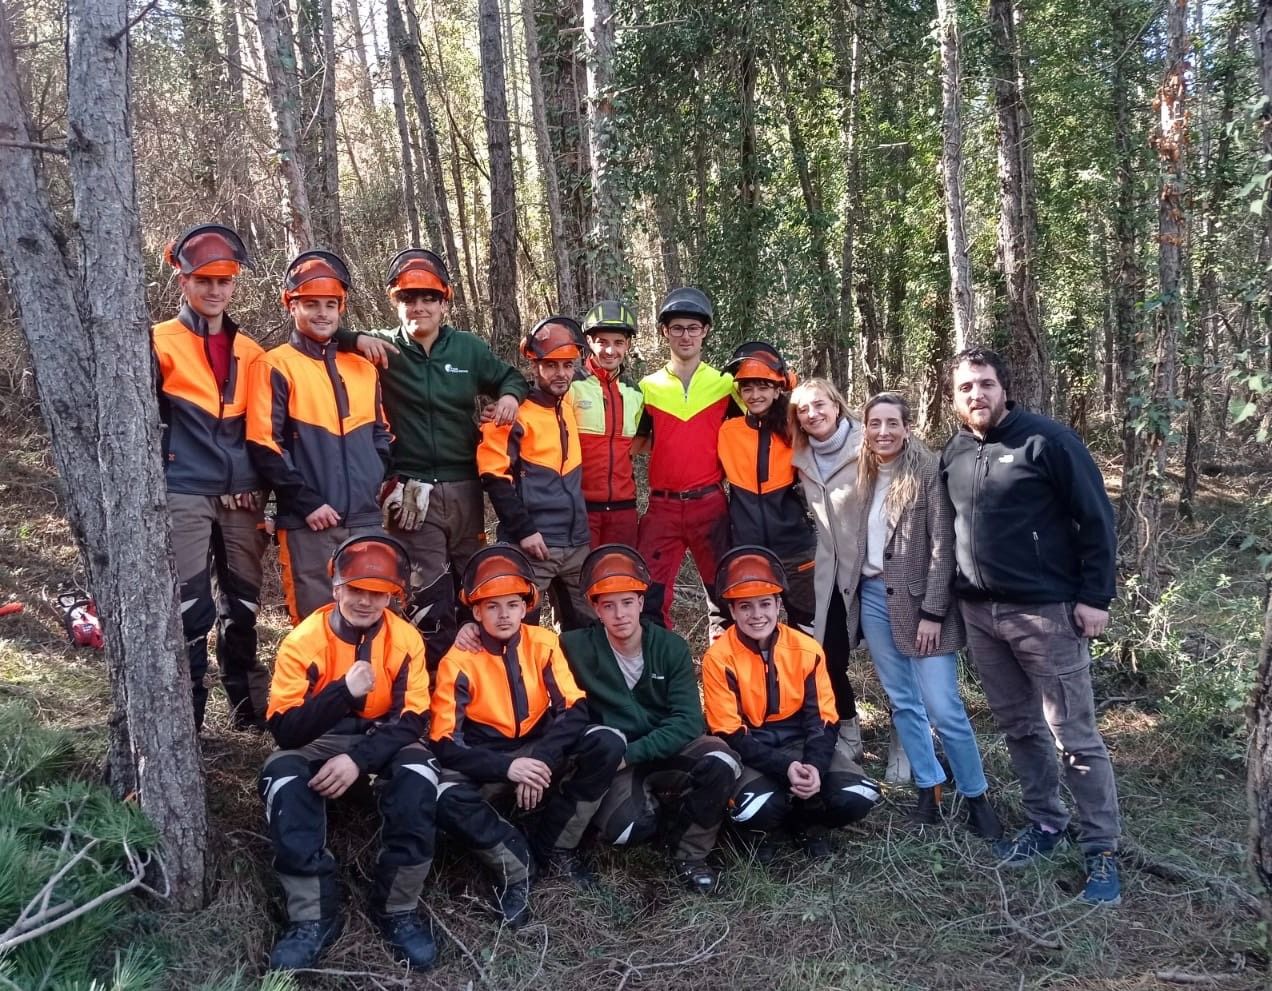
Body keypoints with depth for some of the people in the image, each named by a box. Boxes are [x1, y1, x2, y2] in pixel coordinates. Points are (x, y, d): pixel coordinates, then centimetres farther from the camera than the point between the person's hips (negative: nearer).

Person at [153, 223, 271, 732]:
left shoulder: (250, 353, 13)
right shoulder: (159, 344, 0)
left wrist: (265, 488, 10)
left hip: (241, 499, 4)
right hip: (184, 496, -4)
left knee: (242, 606, 11)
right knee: (191, 608, -6)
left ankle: (250, 708, 22)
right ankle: (185, 718, 4)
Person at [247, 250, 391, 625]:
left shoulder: (363, 368, 16)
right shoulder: (275, 367, -1)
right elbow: (264, 446, -8)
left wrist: (377, 485, 6)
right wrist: (306, 502, -13)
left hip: (366, 518, 5)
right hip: (307, 523, -5)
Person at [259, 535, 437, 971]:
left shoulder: (406, 639, -13)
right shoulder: (304, 640, -17)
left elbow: (412, 720, -17)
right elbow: (283, 729, -23)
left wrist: (359, 759, -33)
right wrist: (345, 691, -39)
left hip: (382, 742, 0)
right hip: (317, 744, 0)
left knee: (419, 771, -31)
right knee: (281, 775, -32)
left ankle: (397, 910, -17)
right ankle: (314, 916, -23)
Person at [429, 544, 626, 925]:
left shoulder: (543, 644, -5)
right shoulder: (459, 661, -12)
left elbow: (575, 709, -10)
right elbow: (445, 743, -16)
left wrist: (542, 760, -27)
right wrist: (507, 767, -30)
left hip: (542, 753, 3)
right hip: (488, 767, -2)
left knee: (608, 743, -25)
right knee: (445, 799, -35)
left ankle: (553, 847, -7)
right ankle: (514, 861, -9)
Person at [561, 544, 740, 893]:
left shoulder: (672, 648, -5)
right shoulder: (578, 648, -7)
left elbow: (688, 721, -12)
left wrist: (630, 753, -21)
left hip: (669, 749, 1)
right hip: (615, 760, -1)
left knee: (721, 763, -31)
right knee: (623, 828, -31)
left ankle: (689, 854, -5)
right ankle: (666, 805, 6)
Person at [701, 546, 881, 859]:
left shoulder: (806, 649, -6)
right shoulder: (719, 658, -15)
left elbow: (823, 721, -4)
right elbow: (730, 734, -15)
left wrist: (814, 766, -25)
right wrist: (785, 767, -28)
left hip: (799, 741, 3)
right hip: (748, 749, -3)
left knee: (857, 797, -22)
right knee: (755, 808, -35)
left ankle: (805, 821, 11)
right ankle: (758, 828, 5)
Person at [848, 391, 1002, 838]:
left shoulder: (929, 471, -8)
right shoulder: (863, 476, 10)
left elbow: (943, 546, -12)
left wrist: (932, 611, -16)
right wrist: (853, 595, 7)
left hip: (918, 599, -5)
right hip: (872, 597, 6)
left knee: (942, 707, -6)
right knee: (903, 703, 10)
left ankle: (977, 798, 10)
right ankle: (928, 791, 21)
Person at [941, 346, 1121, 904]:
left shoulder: (1047, 440, -9)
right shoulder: (952, 455, 8)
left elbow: (1096, 518, -8)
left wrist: (1095, 595, -12)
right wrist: (946, 600, 15)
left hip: (1047, 611, -6)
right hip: (979, 613, 6)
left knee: (1074, 737, -1)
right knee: (1018, 727, 15)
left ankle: (1101, 850, 10)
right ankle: (1045, 823, 30)